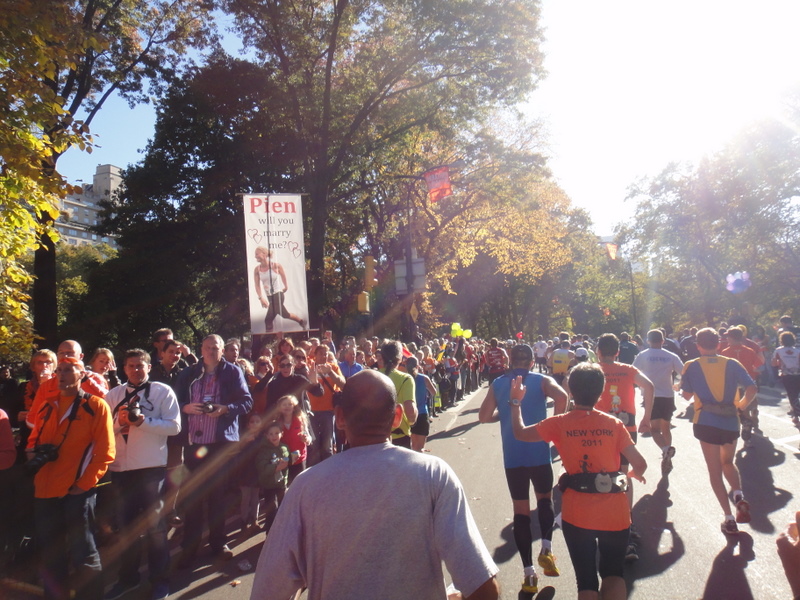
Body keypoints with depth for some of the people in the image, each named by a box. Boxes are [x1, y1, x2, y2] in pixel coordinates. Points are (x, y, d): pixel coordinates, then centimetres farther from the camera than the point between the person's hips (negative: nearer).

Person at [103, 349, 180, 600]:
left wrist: (142, 421, -21)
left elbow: (174, 426, -12)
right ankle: (127, 577, 32)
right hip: (121, 468, 4)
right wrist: (120, 421, -13)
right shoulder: (114, 394, 9)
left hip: (152, 467, -4)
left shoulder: (162, 391, -4)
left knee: (154, 524, 6)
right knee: (126, 525, 17)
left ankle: (160, 579, 19)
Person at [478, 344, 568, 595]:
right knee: (545, 499, 23)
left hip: (513, 457, 1)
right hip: (539, 453, -1)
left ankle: (529, 572, 8)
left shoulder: (497, 384, 5)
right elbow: (561, 396, -21)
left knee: (520, 510, 9)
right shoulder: (542, 380, 0)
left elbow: (484, 416, 1)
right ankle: (546, 548, 3)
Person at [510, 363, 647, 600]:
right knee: (613, 573, 19)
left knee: (586, 580, 13)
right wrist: (632, 473, 21)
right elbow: (640, 464, -3)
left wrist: (516, 402, 18)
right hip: (615, 511, 1)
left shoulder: (560, 424, -6)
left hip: (577, 514, -1)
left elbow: (520, 433, 4)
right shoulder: (614, 424, -3)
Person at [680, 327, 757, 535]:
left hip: (706, 422, -2)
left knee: (715, 471, 7)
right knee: (727, 462, 26)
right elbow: (752, 388, -6)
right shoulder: (731, 364, 1)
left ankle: (729, 518, 3)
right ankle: (739, 496, 4)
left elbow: (687, 395, 5)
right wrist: (741, 406, 8)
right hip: (731, 422, 2)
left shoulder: (691, 367, -2)